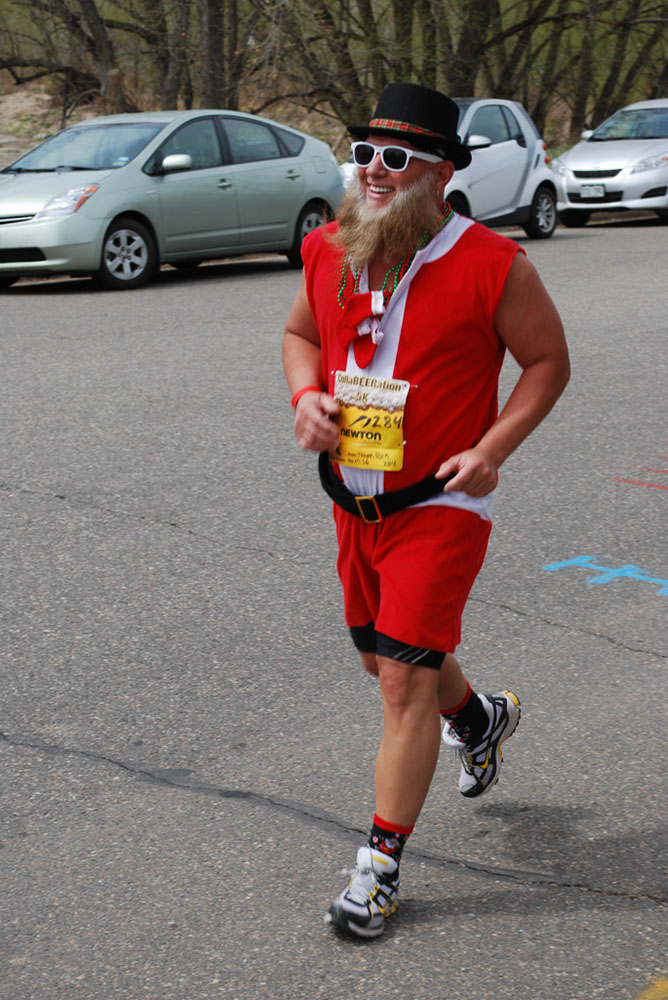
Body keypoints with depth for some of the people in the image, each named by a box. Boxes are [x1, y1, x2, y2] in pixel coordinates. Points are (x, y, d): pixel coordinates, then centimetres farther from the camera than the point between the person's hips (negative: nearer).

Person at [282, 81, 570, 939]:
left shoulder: (491, 265, -15)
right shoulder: (329, 252, 0)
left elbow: (548, 360, -5)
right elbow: (300, 332, 17)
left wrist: (492, 449, -16)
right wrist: (307, 395, -5)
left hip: (441, 505, -6)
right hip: (355, 497, 6)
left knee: (406, 675, -7)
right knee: (383, 657, 21)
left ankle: (381, 864, 8)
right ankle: (480, 718, 53)